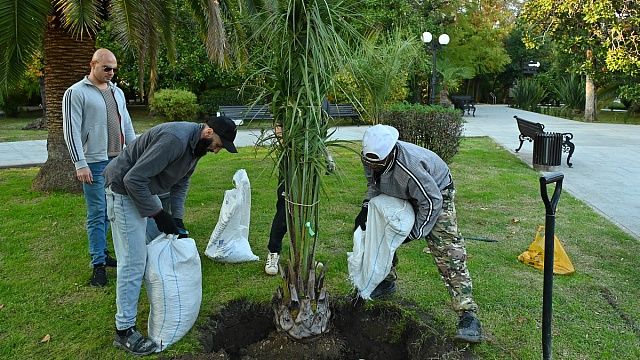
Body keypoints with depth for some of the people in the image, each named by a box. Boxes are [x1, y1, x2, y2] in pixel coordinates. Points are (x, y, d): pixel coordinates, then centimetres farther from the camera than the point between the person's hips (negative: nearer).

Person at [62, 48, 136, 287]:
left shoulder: (117, 92, 15)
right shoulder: (76, 93, -6)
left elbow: (127, 125, 19)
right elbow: (71, 130, -11)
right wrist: (80, 164, -16)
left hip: (118, 160, 6)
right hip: (94, 162, -6)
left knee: (108, 211, 12)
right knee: (97, 213, -3)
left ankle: (102, 253, 23)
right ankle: (99, 264, 3)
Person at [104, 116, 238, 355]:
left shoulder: (197, 144, -1)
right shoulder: (175, 139, -31)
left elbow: (181, 182, 10)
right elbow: (133, 179, -30)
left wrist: (177, 218, 1)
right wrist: (158, 214, -22)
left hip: (146, 189, 10)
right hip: (125, 190, -10)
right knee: (134, 260, -9)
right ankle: (124, 330, 1)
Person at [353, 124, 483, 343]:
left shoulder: (410, 166, -43)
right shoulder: (370, 157, -20)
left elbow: (431, 202, -32)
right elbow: (373, 183, 3)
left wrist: (416, 232, -22)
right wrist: (367, 207, -12)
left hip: (436, 194, -7)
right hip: (403, 196, 7)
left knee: (448, 252, -16)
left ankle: (467, 314, -18)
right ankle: (386, 282, 31)